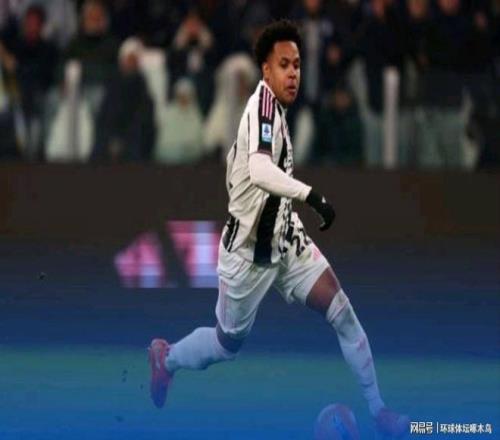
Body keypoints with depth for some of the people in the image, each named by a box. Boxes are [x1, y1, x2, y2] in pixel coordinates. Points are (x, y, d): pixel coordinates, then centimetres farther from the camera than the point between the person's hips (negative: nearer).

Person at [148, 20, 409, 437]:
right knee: (228, 345, 12)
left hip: (286, 241, 7)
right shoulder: (263, 102, -23)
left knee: (342, 312, -7)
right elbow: (259, 170, -40)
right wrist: (310, 194, -50)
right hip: (249, 250, -7)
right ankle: (166, 359, 41)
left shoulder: (275, 109, 4)